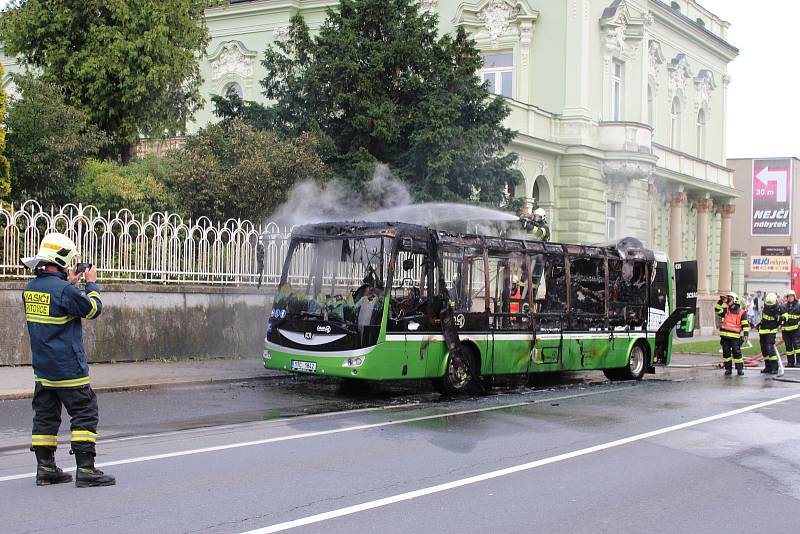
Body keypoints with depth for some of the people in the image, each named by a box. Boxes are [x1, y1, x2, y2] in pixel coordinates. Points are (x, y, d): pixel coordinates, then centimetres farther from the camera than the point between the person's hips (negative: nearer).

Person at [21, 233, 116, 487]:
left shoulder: (30, 288, 5)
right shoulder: (64, 290, -19)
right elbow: (93, 309, -7)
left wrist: (70, 282, 20)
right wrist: (92, 283, 7)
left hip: (42, 368, 8)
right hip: (68, 368, -8)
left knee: (45, 416, 13)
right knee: (85, 414, -2)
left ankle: (45, 469, 17)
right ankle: (86, 470, -4)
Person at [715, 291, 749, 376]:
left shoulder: (741, 312, 1)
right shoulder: (725, 310, 12)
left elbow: (745, 324, 1)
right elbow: (717, 309, 1)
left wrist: (746, 334, -8)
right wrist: (721, 301, -6)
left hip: (735, 337, -4)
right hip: (725, 336, 4)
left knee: (737, 352, -5)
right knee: (726, 352, 6)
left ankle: (740, 369, 2)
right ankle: (728, 368, 13)